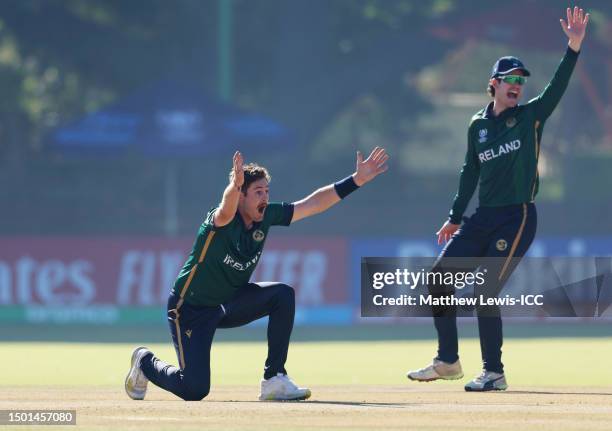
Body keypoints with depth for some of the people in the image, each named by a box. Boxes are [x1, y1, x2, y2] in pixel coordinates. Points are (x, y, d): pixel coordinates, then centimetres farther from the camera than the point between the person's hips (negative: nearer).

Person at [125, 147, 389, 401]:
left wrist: (356, 180, -15)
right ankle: (145, 362, 19)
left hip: (230, 304, 7)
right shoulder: (223, 220, -28)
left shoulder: (267, 217, -9)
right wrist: (235, 185, -76)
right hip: (191, 310, -7)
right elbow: (226, 211, -53)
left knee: (283, 295, -18)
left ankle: (274, 380, -10)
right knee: (195, 390, -13)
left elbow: (313, 203, -7)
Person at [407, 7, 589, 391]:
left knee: (485, 293, -12)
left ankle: (494, 373, -1)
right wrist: (456, 218, 16)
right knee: (439, 278, 3)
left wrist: (574, 47, -29)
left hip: (518, 218, -6)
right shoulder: (478, 125, 11)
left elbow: (557, 88, -15)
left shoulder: (531, 116, -1)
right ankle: (448, 362, 15)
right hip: (482, 219, 6)